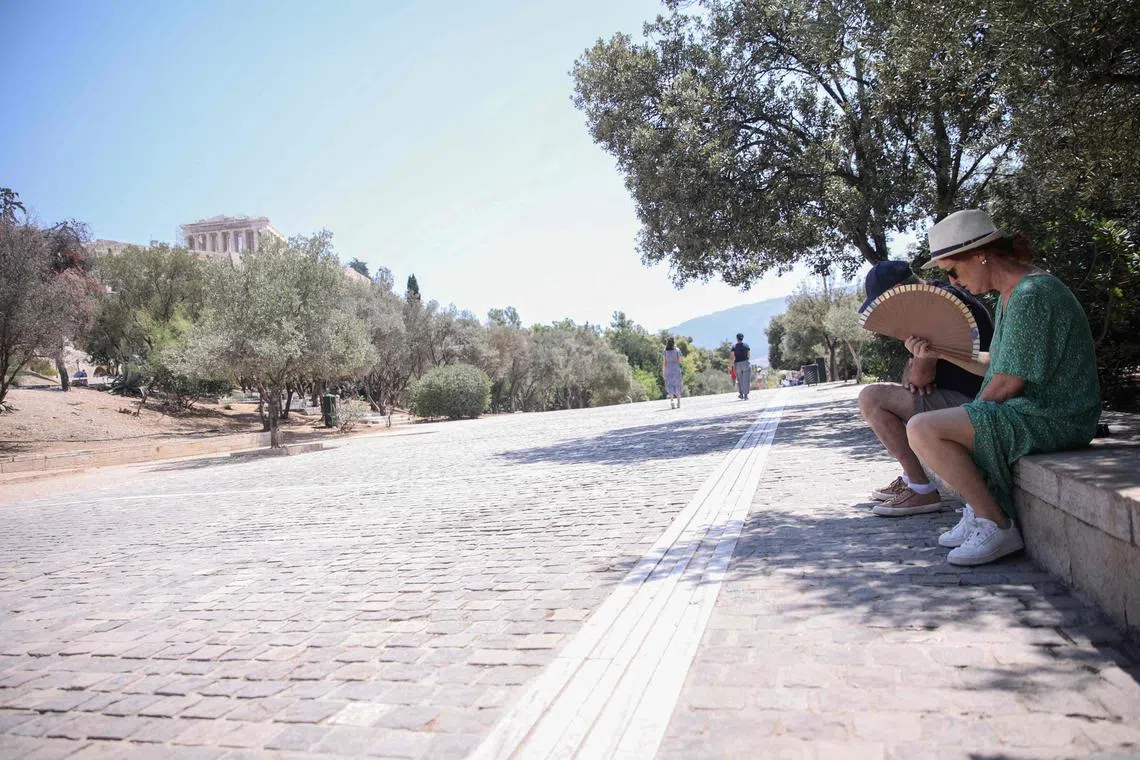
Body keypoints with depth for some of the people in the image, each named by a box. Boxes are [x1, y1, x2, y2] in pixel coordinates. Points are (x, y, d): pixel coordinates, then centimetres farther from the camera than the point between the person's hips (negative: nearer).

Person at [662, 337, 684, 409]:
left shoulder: (664, 351, -2)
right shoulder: (677, 350, -3)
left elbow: (664, 362, -4)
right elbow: (680, 361, -1)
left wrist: (663, 372, 1)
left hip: (668, 369, 0)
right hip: (676, 369, 0)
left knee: (669, 386, 1)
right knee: (677, 386, 12)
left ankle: (671, 401, -22)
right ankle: (678, 403, 18)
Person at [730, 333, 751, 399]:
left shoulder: (734, 347, -3)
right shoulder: (746, 345, 0)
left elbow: (733, 357, -8)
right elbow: (749, 355, 5)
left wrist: (732, 365, -1)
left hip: (737, 364, 1)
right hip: (745, 363, -1)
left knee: (739, 380, 16)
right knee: (746, 380, 1)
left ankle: (741, 394, 20)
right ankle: (745, 394, -5)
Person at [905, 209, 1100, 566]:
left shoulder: (1031, 296, -20)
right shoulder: (1011, 294, 12)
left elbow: (1008, 383, -21)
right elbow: (995, 366, 14)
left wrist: (975, 414, -6)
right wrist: (940, 351, 9)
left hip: (1050, 419, -11)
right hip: (1031, 411, 11)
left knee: (922, 430, -23)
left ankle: (996, 525, -11)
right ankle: (977, 513, 14)